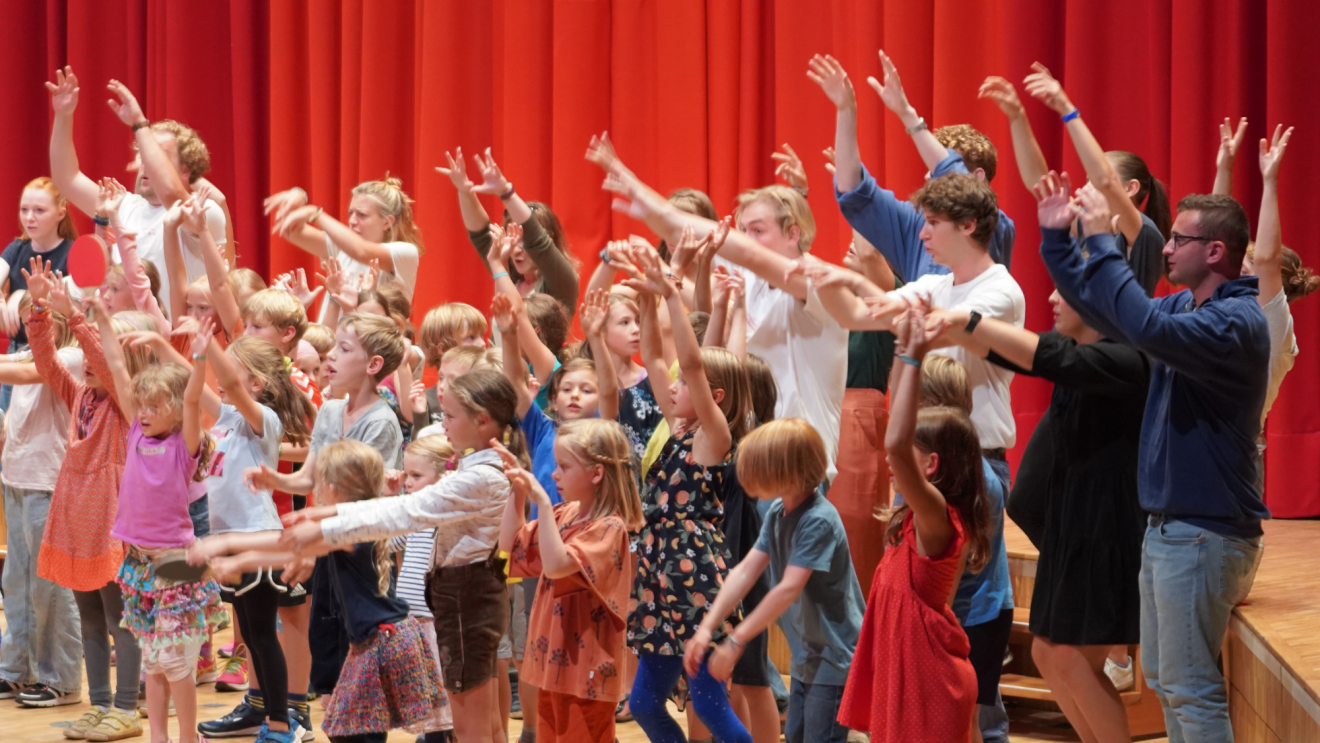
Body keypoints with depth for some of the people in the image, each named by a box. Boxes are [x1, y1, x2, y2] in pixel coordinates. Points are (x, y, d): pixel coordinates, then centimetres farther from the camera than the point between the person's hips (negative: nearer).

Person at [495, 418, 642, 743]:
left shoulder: (608, 527, -17)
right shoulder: (564, 515, 7)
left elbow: (556, 565, -28)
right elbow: (511, 545, 16)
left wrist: (543, 502, -28)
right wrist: (517, 492, 5)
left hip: (584, 668, -8)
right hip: (554, 662, 8)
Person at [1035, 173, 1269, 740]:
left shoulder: (1237, 320, -19)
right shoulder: (1186, 306, 10)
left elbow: (1149, 329, -35)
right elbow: (1101, 310, 20)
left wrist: (1100, 242, -30)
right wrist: (1057, 236, 10)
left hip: (1204, 533, -10)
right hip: (1169, 524, 10)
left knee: (1189, 687, -6)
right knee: (1162, 680, 16)